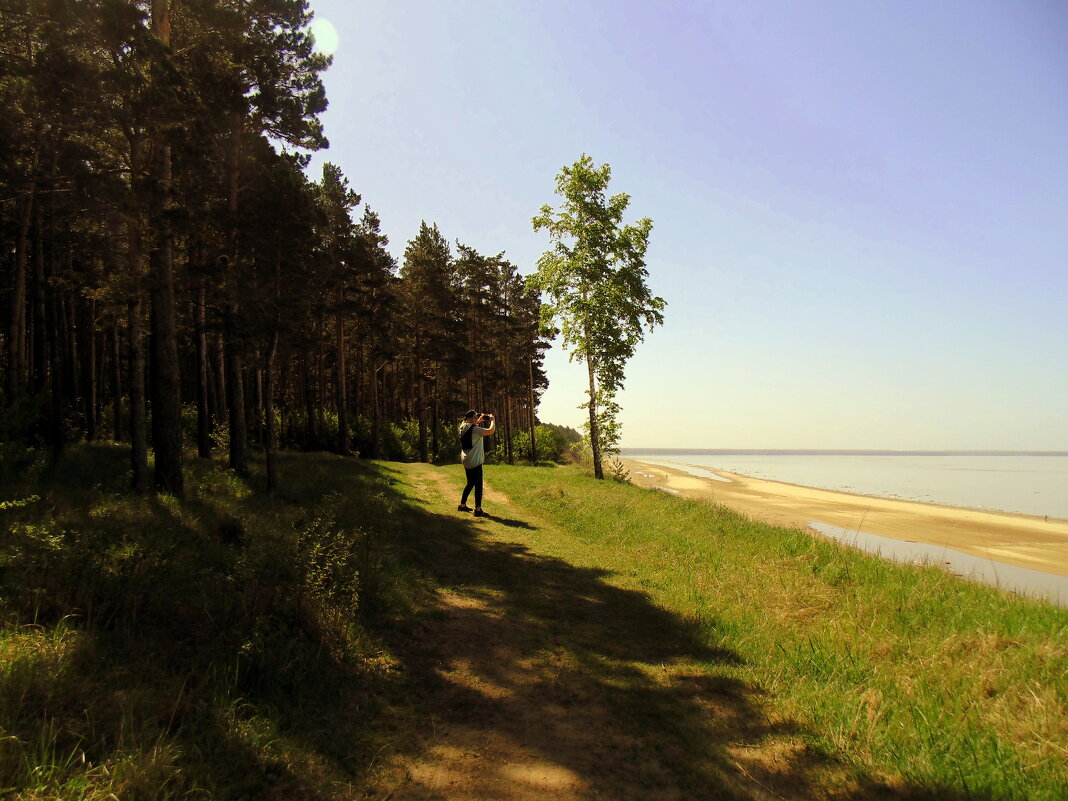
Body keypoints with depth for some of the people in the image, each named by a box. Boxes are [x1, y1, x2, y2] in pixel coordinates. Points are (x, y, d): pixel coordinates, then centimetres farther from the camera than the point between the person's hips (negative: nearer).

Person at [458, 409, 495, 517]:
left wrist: (479, 421, 17)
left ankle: (462, 505, 28)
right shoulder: (475, 429, -18)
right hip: (474, 461, -9)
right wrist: (492, 420, -10)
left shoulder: (464, 427, 7)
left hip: (466, 460, 9)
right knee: (478, 485, -4)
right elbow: (490, 431, -27)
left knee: (470, 483, 22)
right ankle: (478, 510, -4)